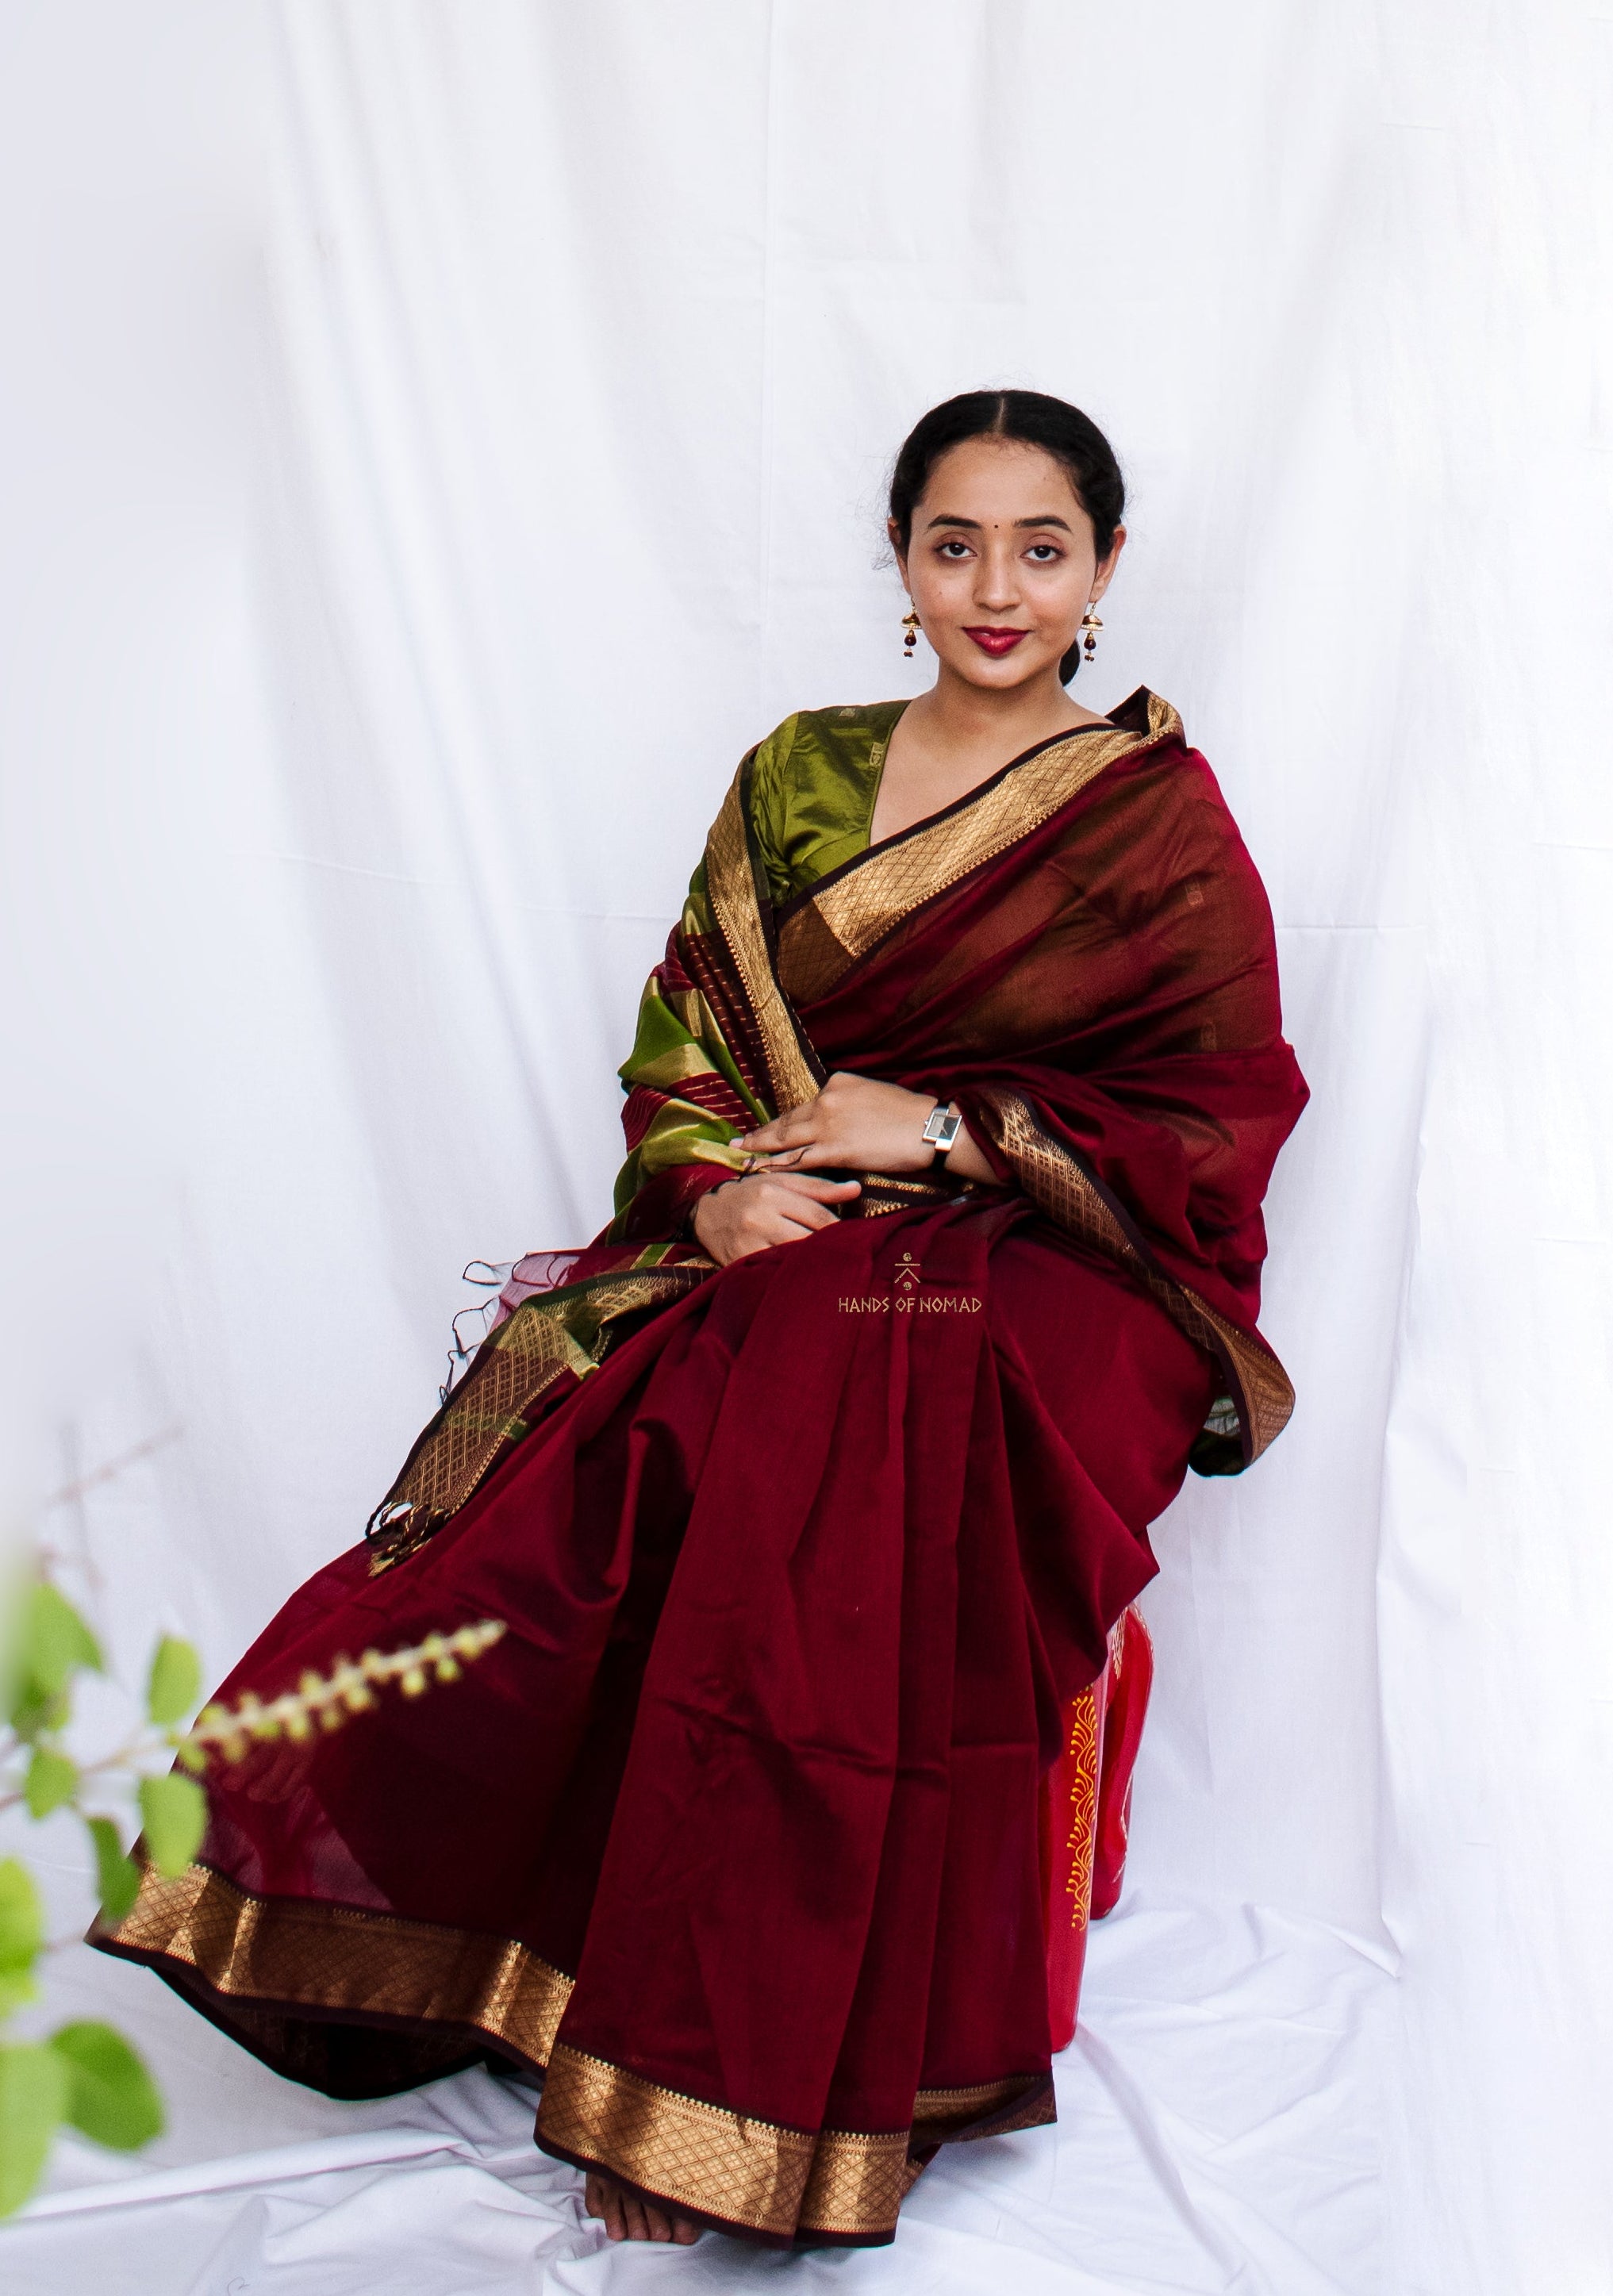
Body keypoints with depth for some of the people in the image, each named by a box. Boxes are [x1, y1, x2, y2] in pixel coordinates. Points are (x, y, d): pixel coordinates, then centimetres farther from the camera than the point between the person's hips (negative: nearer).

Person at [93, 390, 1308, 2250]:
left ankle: (755, 2088, -21)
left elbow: (1224, 1122, -1)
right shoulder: (801, 776, 13)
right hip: (780, 1249, 4)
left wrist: (946, 1130, -10)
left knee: (831, 1485, -34)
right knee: (562, 1490, -26)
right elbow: (682, 1038, 12)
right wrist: (714, 1186, -9)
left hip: (1054, 1276, -3)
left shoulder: (1160, 815, 3)